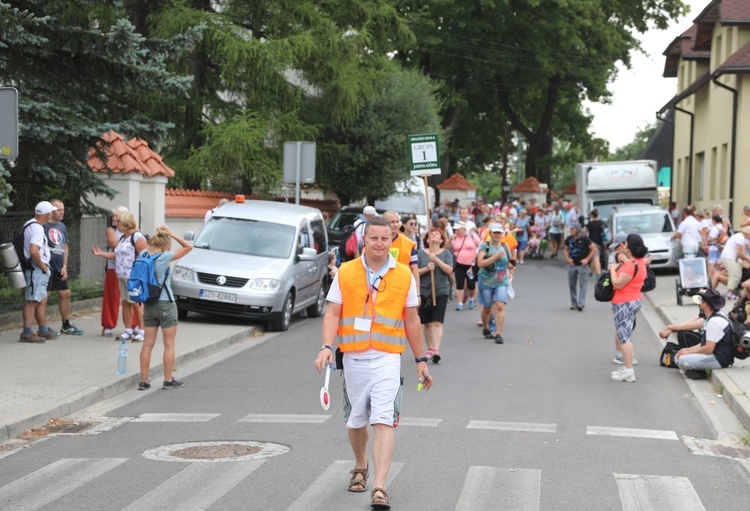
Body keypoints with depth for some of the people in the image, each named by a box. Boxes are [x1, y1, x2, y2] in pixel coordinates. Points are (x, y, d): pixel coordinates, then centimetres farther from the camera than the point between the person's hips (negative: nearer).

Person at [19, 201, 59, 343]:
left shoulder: (29, 225, 13)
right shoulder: (37, 228, -19)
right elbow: (33, 251, -30)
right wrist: (42, 265, -15)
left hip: (39, 270, 10)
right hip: (36, 270, -10)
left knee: (42, 300, 16)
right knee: (32, 301, -7)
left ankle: (44, 331, 25)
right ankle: (27, 334, -5)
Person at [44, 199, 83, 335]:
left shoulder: (62, 226, 14)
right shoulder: (43, 225, -11)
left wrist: (64, 267, 10)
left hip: (59, 268, 8)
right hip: (47, 266, -8)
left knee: (65, 294, 13)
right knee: (45, 295, -6)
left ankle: (66, 325, 26)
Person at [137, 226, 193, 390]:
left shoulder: (144, 255, 0)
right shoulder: (165, 257, -15)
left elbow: (147, 245, 24)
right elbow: (188, 247, -8)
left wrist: (158, 235, 10)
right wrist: (171, 234, -8)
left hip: (149, 305, 6)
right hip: (166, 304, -6)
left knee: (148, 344, 10)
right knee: (169, 344, 6)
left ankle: (144, 380, 11)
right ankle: (168, 380, 11)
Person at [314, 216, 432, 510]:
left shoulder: (404, 276, 4)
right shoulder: (345, 273, 3)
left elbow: (411, 320, 10)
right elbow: (333, 313, 1)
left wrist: (420, 359, 12)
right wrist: (327, 346, -15)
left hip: (386, 358, -2)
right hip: (353, 358, 2)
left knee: (383, 421, -14)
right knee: (356, 421, 15)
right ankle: (360, 468, 41)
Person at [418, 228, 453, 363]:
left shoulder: (446, 253, 4)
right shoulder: (421, 253, 5)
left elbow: (449, 270, -8)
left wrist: (436, 259, -17)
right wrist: (426, 268, -16)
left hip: (441, 292, -2)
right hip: (424, 291, 2)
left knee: (437, 322, -12)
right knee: (427, 323, 7)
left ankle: (436, 350, -19)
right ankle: (430, 349, 19)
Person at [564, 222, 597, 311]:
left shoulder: (584, 239, -9)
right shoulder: (569, 239, 3)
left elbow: (594, 249, -6)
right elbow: (566, 249, 18)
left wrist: (587, 259, -12)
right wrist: (568, 258, 1)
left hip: (582, 265, -5)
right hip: (572, 265, 5)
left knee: (582, 284, -8)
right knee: (572, 285, 8)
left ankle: (581, 304, -13)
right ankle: (574, 304, 17)